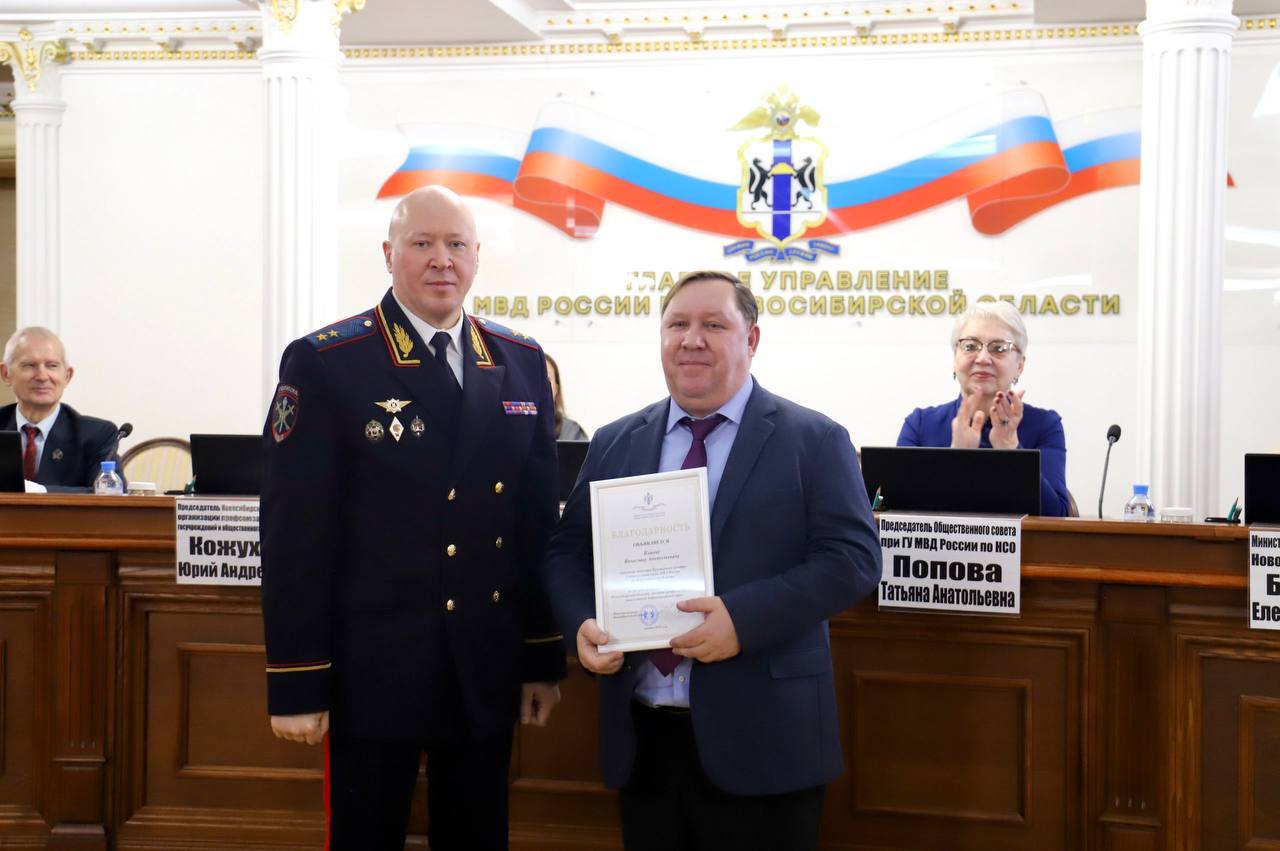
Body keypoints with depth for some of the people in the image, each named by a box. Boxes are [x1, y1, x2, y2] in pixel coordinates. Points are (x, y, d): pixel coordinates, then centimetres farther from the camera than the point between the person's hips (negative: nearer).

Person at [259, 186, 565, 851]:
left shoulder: (521, 364, 7)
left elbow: (539, 519, 9)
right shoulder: (323, 363, -7)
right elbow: (294, 532, -9)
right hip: (371, 669, -4)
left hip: (489, 674, 4)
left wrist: (545, 657, 8)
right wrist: (296, 683, -10)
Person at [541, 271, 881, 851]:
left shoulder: (813, 441, -2)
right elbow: (567, 551, 14)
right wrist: (582, 623, -7)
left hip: (760, 738, -3)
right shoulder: (614, 444, 11)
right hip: (640, 736, 4)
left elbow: (853, 558, -10)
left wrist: (744, 617, -22)